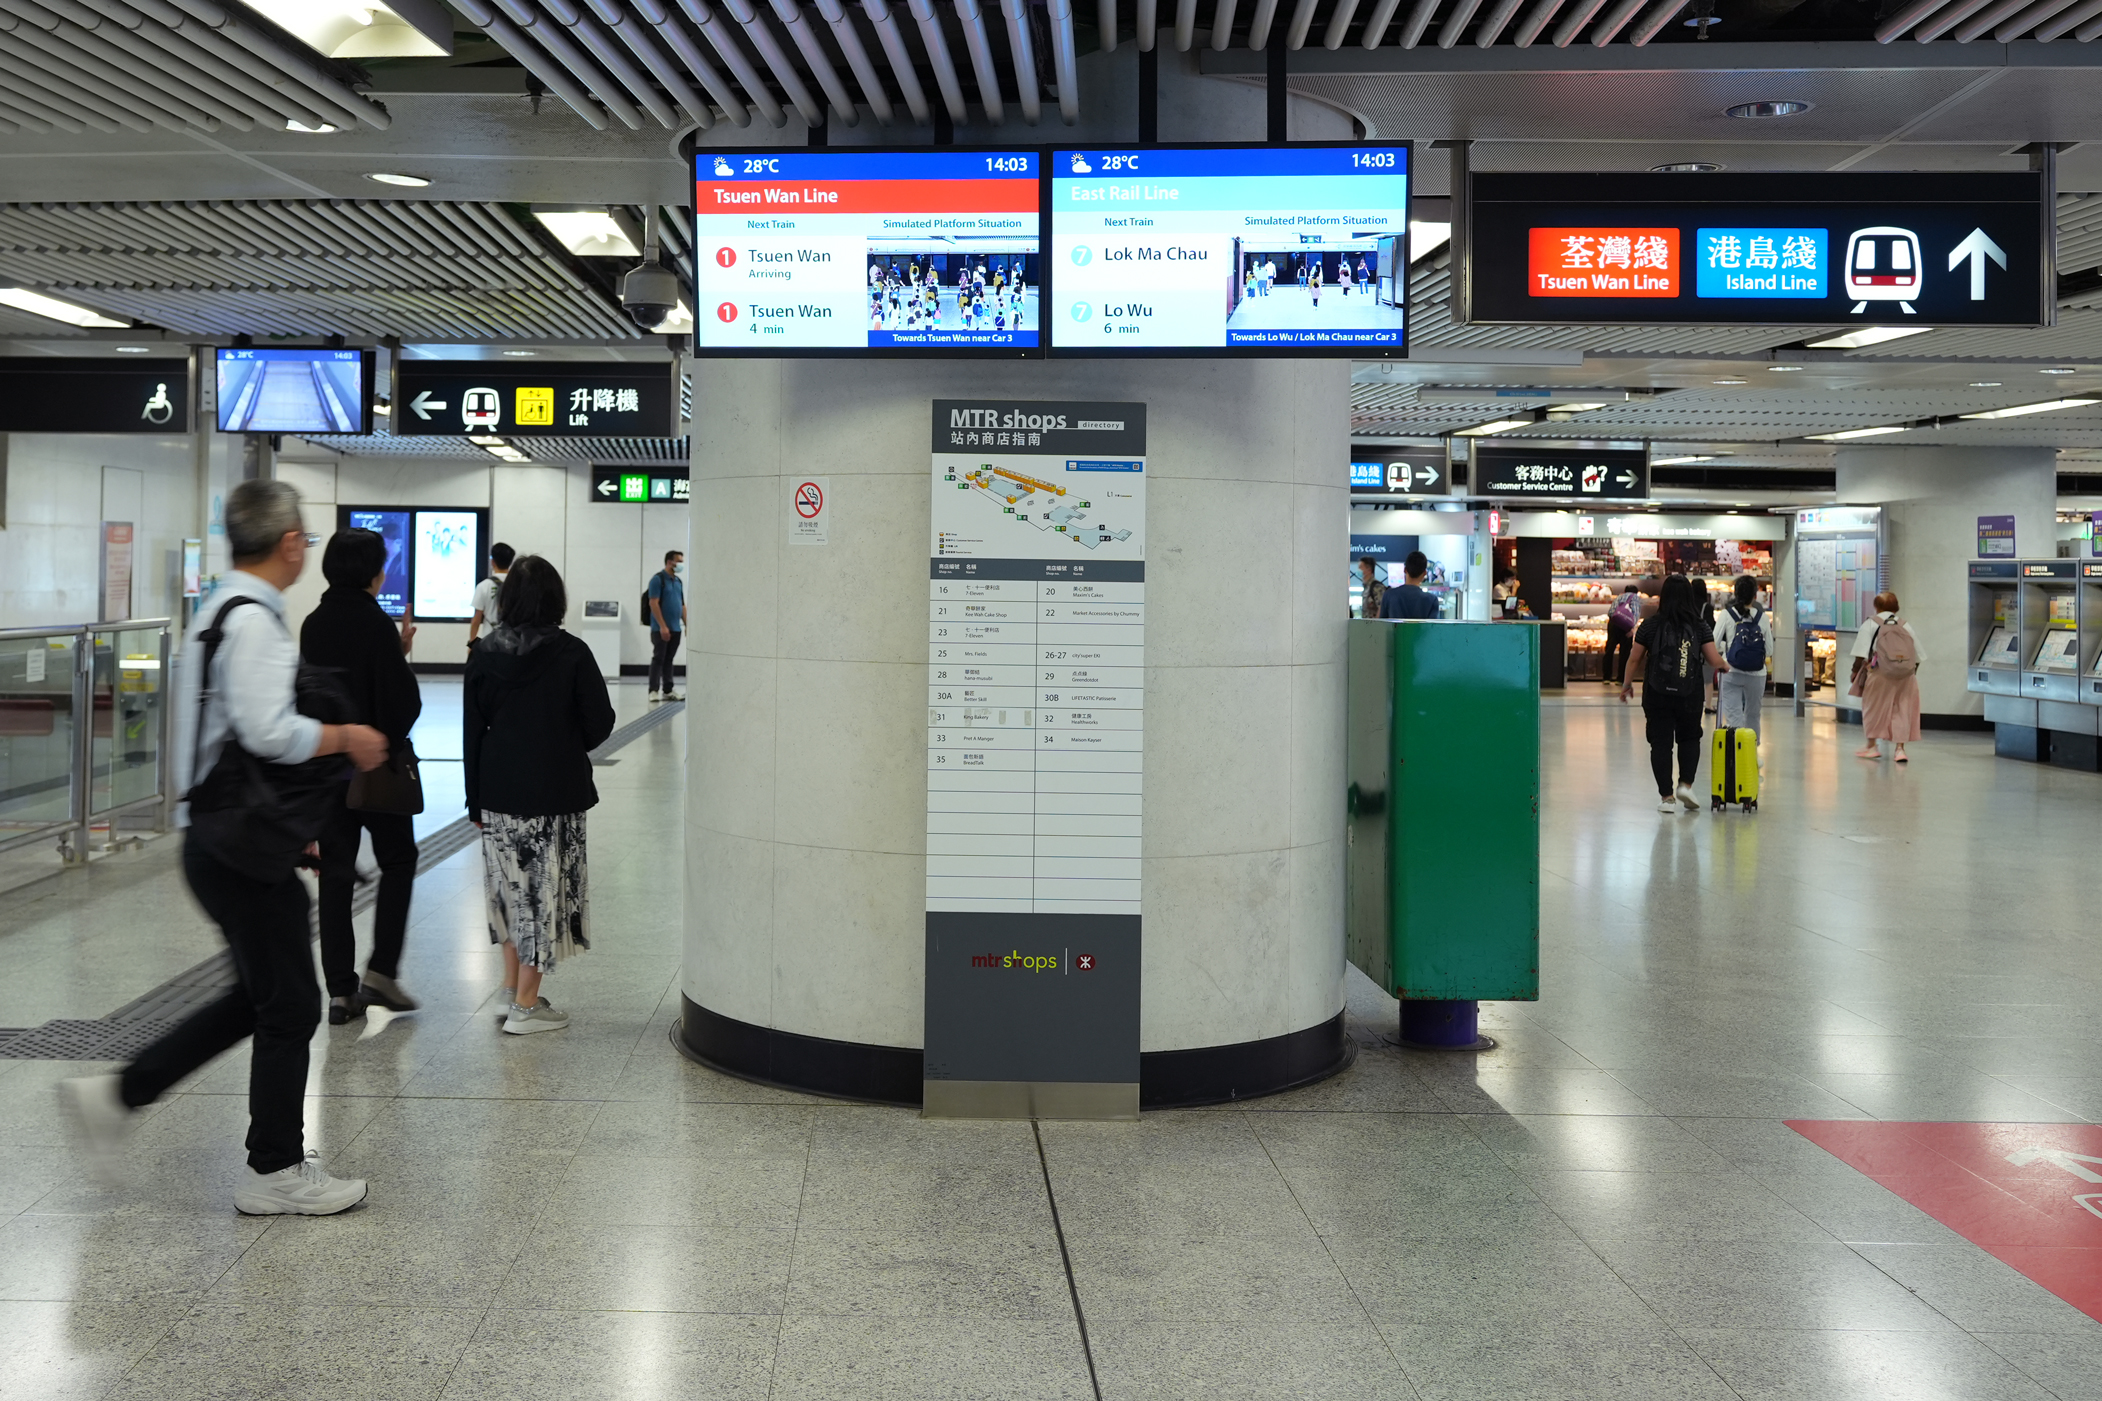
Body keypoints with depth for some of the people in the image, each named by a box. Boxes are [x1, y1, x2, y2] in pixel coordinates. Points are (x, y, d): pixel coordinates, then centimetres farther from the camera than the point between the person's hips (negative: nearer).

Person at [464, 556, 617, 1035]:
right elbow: (600, 723, -8)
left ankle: (512, 989, 24)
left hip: (499, 792, 4)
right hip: (555, 793, -4)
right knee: (544, 892, 5)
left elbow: (472, 734, 2)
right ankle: (525, 1007, 9)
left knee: (514, 888, 19)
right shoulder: (572, 654, -11)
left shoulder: (485, 655, -1)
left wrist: (476, 800, 10)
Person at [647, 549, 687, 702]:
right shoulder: (658, 579, -9)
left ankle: (668, 691, 14)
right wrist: (662, 626, -20)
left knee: (669, 660, 11)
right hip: (661, 629, -7)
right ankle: (653, 691, -2)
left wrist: (687, 625, 11)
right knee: (658, 659, -4)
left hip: (676, 628, 7)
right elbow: (653, 603, -15)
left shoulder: (679, 581, 13)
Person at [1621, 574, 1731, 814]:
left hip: (1657, 695, -1)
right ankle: (1686, 784, 4)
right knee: (1689, 739, 20)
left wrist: (1627, 683, 16)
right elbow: (1715, 660, -4)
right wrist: (1724, 665, 20)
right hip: (1689, 695, 1)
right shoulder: (1699, 627, -2)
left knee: (1661, 744, 5)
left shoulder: (1651, 626, -3)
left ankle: (1667, 797, 4)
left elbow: (1635, 659, 0)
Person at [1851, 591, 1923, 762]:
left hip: (1880, 675, -3)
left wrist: (1855, 671, 3)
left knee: (1873, 708, 11)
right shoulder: (1905, 626, 11)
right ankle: (1899, 748, 5)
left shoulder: (1870, 624, 1)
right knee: (1902, 709, 9)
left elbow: (1861, 654, -8)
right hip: (1906, 677, 3)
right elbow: (1918, 656, 9)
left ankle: (1872, 745, 20)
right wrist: (1912, 673, 21)